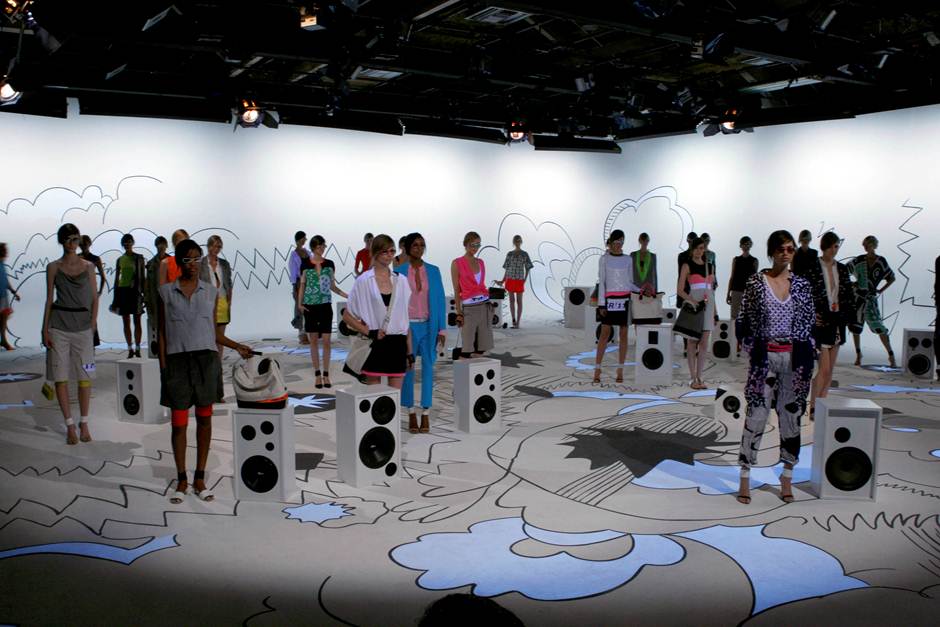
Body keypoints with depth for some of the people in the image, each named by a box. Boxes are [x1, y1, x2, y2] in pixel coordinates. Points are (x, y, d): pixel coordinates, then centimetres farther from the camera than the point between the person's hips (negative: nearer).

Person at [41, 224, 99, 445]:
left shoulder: (88, 266, 6)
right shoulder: (53, 267, 5)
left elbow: (94, 299, 6)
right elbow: (49, 299, 6)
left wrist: (93, 326, -3)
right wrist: (45, 330, 1)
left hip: (83, 325, 0)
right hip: (59, 325, 0)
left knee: (85, 377, 1)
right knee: (61, 377, 1)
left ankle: (84, 424, 14)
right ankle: (70, 425, 11)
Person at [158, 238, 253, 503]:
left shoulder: (211, 291, 7)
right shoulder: (166, 291, 4)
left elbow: (215, 331, 11)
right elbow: (162, 332, 4)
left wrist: (237, 347, -2)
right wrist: (163, 366, -2)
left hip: (206, 359, 1)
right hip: (178, 361, -1)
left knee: (204, 419, 6)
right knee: (179, 422, 1)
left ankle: (200, 478, 16)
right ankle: (182, 480, 14)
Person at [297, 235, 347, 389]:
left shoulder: (329, 264, 3)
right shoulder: (306, 265, 0)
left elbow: (332, 286, 10)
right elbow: (302, 285, 5)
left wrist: (347, 295, -3)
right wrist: (300, 303, -7)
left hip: (326, 305, 1)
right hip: (310, 305, -1)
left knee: (326, 341, -2)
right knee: (314, 340, 4)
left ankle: (326, 375, 8)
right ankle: (317, 375, 13)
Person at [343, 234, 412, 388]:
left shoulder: (401, 281, 7)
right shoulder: (364, 281, -2)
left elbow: (406, 318, 10)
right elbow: (347, 316, 1)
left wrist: (410, 352, 8)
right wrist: (369, 332, -11)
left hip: (397, 346, 3)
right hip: (374, 346, -3)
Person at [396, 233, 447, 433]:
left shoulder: (433, 271, 3)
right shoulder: (399, 272, -1)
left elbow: (440, 300, 3)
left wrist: (441, 329, -1)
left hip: (428, 326, 1)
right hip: (407, 325, -1)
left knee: (428, 368, 3)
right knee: (407, 369, 4)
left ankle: (426, 413, 11)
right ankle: (411, 413, 15)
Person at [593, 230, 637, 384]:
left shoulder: (628, 259, 11)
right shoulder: (604, 259, 4)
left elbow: (630, 282, 15)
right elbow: (601, 282, 1)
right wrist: (601, 304, -6)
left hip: (625, 299, 3)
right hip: (610, 299, -3)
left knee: (623, 335, 2)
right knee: (605, 334, -5)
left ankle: (620, 371, 7)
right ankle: (597, 370, -1)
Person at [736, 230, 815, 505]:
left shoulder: (802, 284, 5)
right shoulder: (756, 282, -2)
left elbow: (810, 323, 9)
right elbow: (743, 322, 1)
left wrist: (806, 359, 2)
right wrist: (753, 350, -5)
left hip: (794, 358, 3)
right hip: (765, 358, -2)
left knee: (791, 415, 8)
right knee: (756, 416, -1)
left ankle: (787, 478, 20)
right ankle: (745, 478, 8)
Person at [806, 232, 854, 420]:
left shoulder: (842, 269, 9)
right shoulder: (812, 268, -8)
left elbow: (849, 295, 15)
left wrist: (846, 310, 2)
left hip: (837, 321, 6)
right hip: (820, 321, -6)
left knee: (830, 370, 9)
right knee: (824, 369, -11)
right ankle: (813, 408, -2)